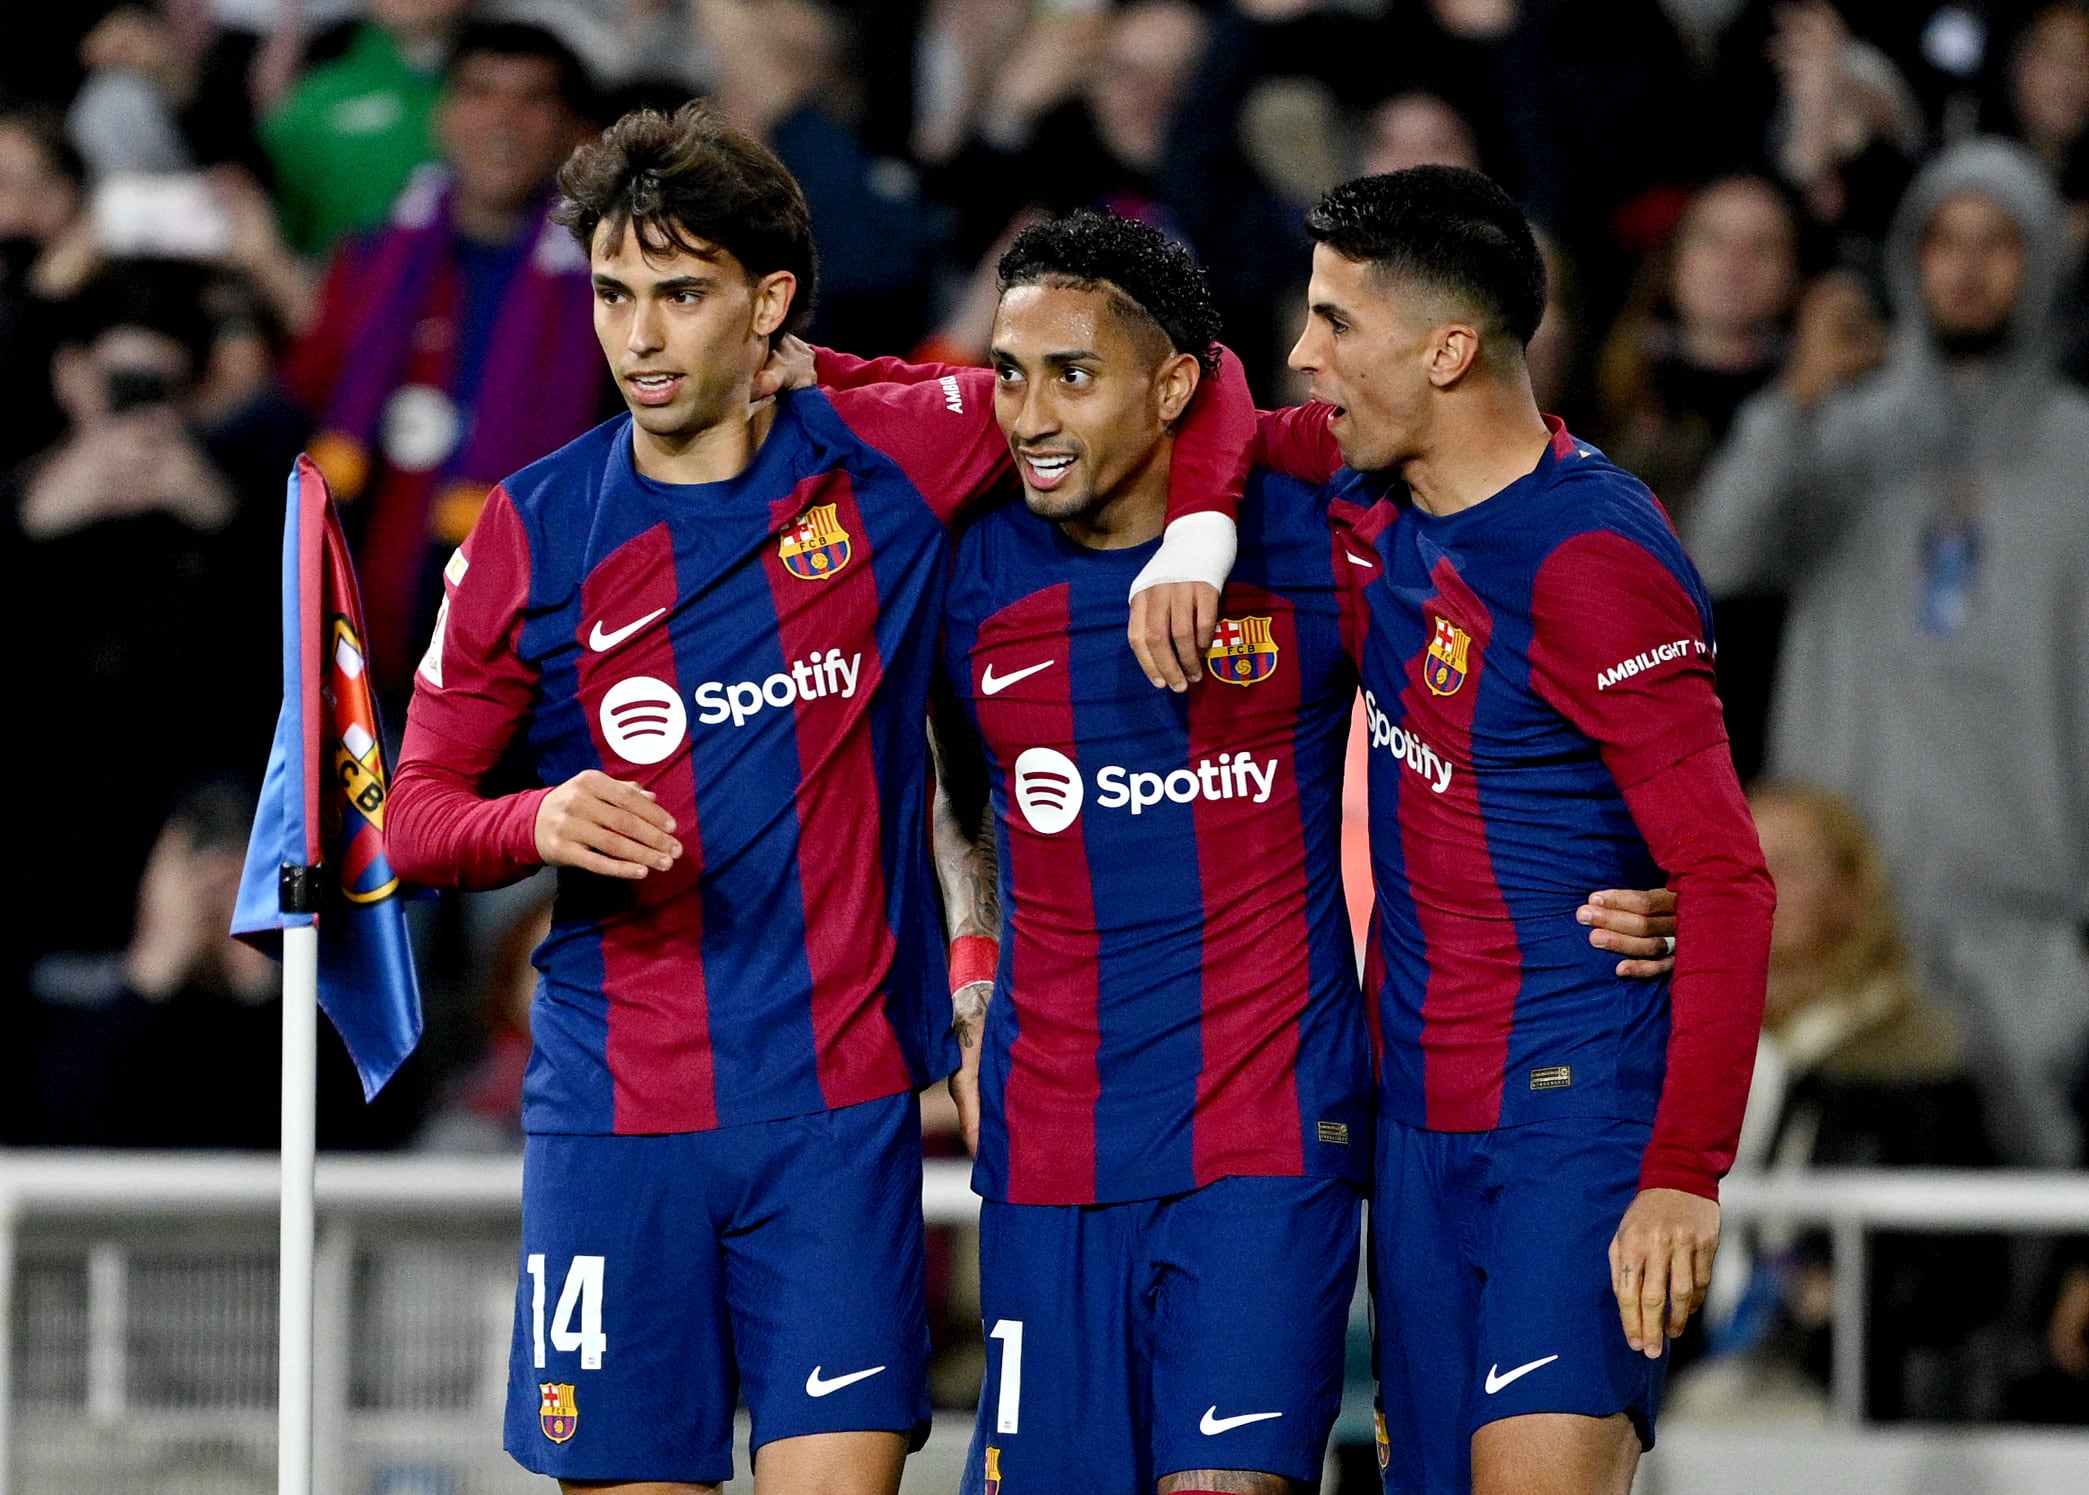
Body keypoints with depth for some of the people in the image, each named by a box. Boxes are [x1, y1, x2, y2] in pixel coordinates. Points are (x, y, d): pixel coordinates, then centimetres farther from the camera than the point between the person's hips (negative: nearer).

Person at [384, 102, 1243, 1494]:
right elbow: (417, 809, 6)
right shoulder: (536, 529, 3)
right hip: (615, 1110, 1)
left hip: (842, 1104, -1)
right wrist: (540, 822, -14)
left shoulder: (892, 460, 2)